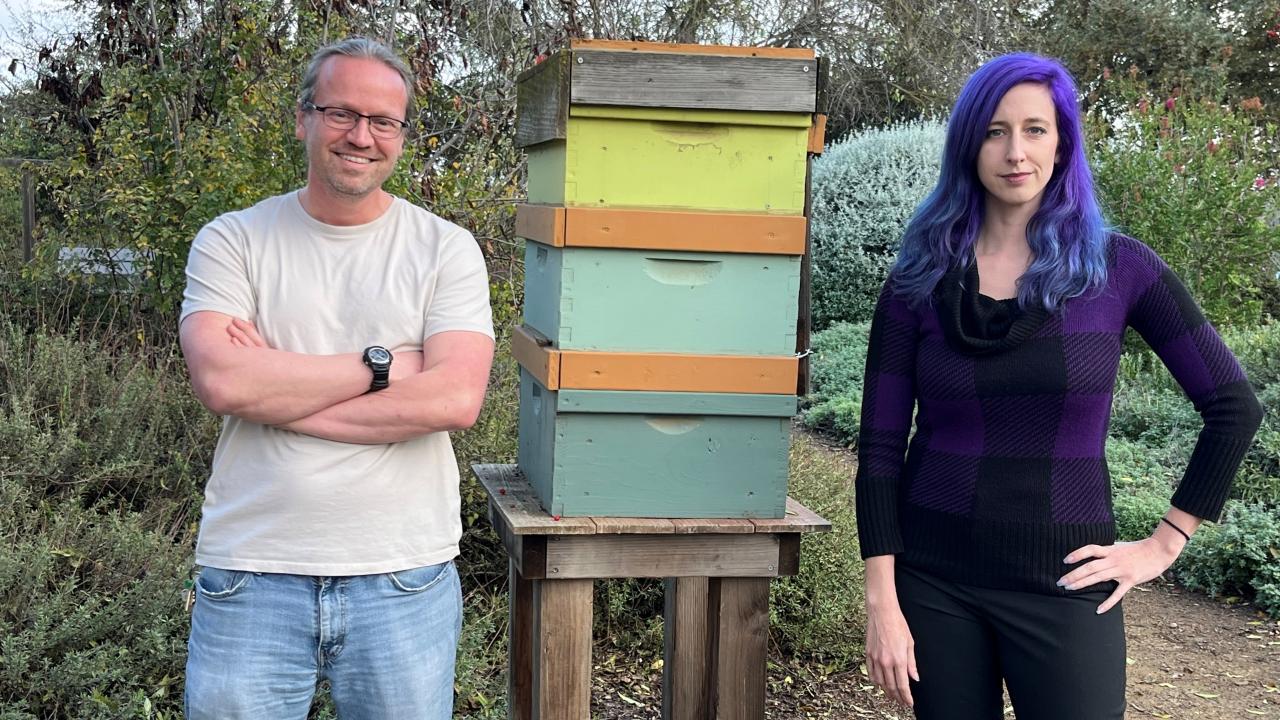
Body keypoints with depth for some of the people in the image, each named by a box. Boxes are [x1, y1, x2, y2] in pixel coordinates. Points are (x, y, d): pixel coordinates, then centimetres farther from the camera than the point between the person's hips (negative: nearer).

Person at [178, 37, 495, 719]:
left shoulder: (445, 248, 2)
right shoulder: (232, 240, 3)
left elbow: (456, 399, -13)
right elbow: (221, 382, -13)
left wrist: (277, 390, -12)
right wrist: (381, 365, -12)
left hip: (404, 579, 0)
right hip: (250, 577, 0)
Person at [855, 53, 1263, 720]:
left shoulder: (1116, 267, -3)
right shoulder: (919, 280, -1)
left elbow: (1233, 408, 2)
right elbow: (880, 448, -1)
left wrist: (1165, 542, 0)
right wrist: (882, 600, -7)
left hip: (1063, 583, -1)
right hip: (934, 580, 1)